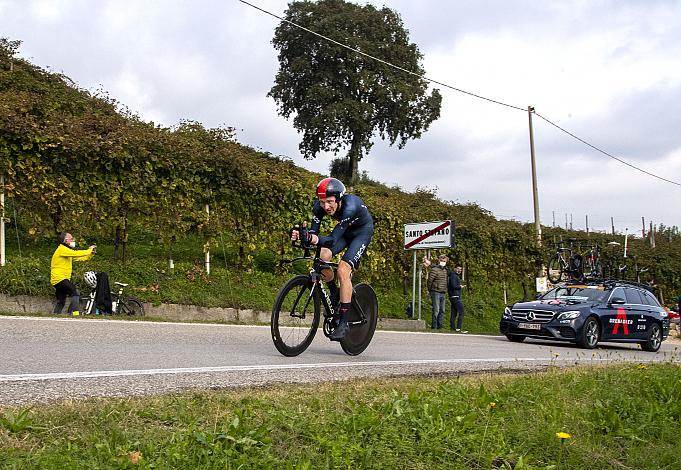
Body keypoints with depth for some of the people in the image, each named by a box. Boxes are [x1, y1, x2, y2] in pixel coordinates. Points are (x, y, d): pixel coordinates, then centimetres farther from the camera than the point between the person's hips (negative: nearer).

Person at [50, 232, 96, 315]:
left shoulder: (67, 250, 22)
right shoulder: (62, 249, -9)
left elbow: (81, 258, 17)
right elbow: (76, 254, -22)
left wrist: (91, 253, 4)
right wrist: (89, 250, -13)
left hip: (56, 280, 10)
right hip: (60, 278, -10)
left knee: (61, 301, 14)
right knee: (75, 293, -14)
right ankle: (73, 313, -21)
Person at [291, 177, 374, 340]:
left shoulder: (350, 206, -40)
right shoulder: (319, 206, -24)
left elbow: (332, 239, -45)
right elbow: (314, 232, -24)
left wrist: (313, 238, -63)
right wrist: (301, 236, -46)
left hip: (362, 230, -5)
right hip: (344, 230, 5)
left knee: (343, 270, -22)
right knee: (322, 256, -21)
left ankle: (343, 323, -14)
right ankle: (334, 293, 7)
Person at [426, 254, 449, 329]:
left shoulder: (445, 270, 14)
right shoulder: (434, 270, -11)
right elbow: (429, 281, -10)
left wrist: (445, 291, 16)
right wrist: (430, 291, -2)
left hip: (442, 293, 8)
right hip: (436, 292, -8)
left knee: (442, 311, 9)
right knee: (436, 310, -8)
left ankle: (439, 326, 17)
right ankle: (434, 326, -3)